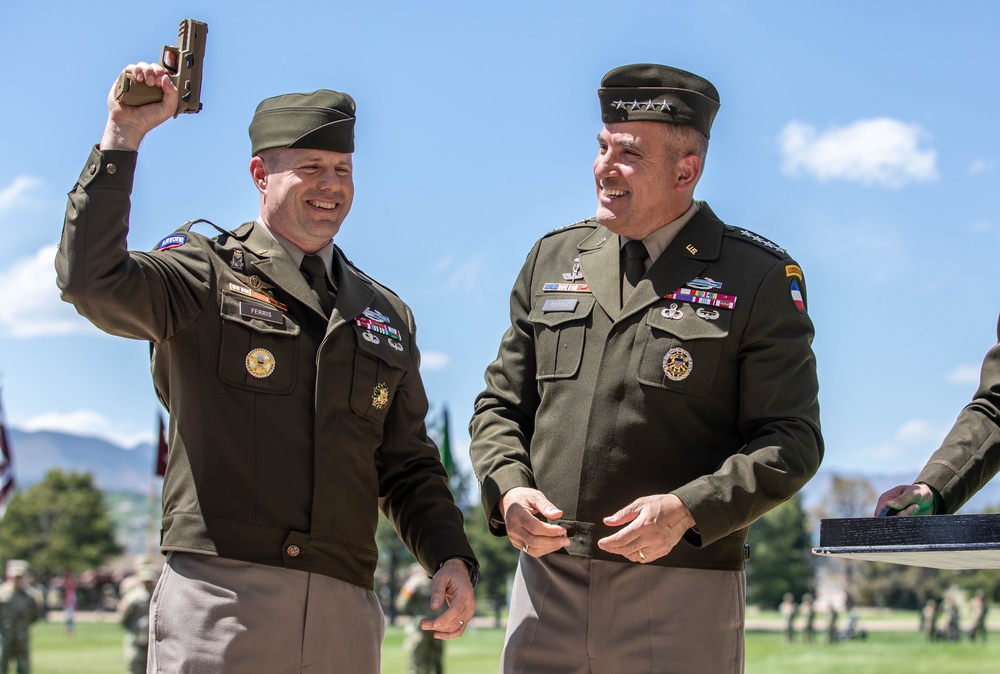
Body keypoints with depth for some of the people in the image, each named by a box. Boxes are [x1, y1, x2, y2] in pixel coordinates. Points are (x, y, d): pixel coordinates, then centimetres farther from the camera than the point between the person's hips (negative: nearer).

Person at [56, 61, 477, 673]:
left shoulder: (387, 316, 21)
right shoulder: (206, 277, 6)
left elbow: (407, 466, 21)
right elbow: (91, 282, -14)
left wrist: (450, 557, 5)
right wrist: (124, 135, -12)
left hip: (344, 614, 5)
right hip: (219, 596, -4)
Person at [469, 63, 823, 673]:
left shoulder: (761, 279, -1)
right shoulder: (553, 259, 13)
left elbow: (792, 443, -4)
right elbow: (502, 405, 16)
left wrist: (686, 510, -18)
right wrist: (509, 489, -4)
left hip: (682, 594, -3)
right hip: (549, 578, 4)